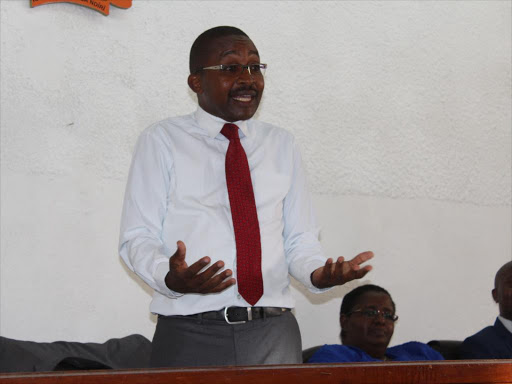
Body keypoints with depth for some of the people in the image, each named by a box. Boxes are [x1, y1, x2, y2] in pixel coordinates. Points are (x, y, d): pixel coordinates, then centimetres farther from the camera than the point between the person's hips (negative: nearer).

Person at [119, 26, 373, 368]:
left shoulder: (282, 145, 15)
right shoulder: (162, 142, 4)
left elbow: (299, 240, 13)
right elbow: (138, 237, -1)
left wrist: (319, 273, -10)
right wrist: (171, 278, -22)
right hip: (191, 335, -3)